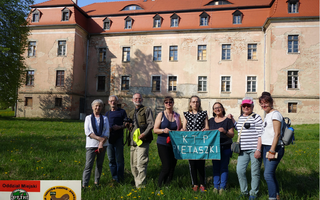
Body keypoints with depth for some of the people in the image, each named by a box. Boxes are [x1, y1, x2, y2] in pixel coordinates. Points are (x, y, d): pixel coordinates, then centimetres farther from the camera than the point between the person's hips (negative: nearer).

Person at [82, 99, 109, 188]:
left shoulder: (105, 118, 8)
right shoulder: (88, 118, 4)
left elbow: (107, 132, 0)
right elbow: (87, 132, -7)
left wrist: (102, 143, -13)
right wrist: (99, 138, -16)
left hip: (103, 145, 2)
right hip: (91, 145, -2)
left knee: (99, 164, 9)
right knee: (88, 165, -5)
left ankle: (96, 182, 22)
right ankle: (84, 185, -1)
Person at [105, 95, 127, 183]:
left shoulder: (122, 112, 5)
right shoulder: (107, 113, 17)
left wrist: (120, 127, -14)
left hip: (118, 138, -4)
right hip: (109, 138, 4)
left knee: (119, 158, -2)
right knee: (111, 159, 6)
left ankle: (120, 177, 8)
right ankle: (114, 176, 16)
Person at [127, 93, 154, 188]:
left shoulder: (147, 110, 6)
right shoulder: (131, 113, 25)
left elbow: (151, 124, -4)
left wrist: (144, 134, -18)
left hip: (143, 141, -6)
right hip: (133, 141, 6)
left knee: (141, 164, -13)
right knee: (133, 165, 8)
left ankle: (141, 185, -9)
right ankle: (136, 183, 20)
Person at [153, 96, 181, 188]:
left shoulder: (177, 116, 11)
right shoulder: (161, 115, 2)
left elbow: (180, 129, 19)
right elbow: (155, 130, -3)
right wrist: (163, 130, -21)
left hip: (174, 144, 4)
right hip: (163, 144, -4)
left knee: (172, 166, 6)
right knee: (167, 166, -12)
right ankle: (159, 185, 4)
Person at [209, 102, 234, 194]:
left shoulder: (228, 120, 0)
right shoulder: (211, 121, 13)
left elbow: (232, 135, -3)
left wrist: (225, 131, -21)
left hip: (225, 147, -3)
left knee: (224, 167, 2)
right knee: (215, 167, 7)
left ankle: (222, 187, 12)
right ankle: (216, 186, 17)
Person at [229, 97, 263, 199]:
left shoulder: (256, 117, -6)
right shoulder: (240, 117, 14)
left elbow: (260, 134, -11)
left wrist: (258, 150, -17)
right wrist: (232, 120, 20)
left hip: (254, 149, -6)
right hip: (243, 150, 6)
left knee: (255, 172, 5)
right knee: (240, 171, 5)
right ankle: (244, 192, 22)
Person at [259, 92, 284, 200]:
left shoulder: (275, 114, -10)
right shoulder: (267, 115, 16)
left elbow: (277, 134, -17)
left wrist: (272, 151, -20)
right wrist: (260, 149, 16)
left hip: (274, 148, -9)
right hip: (265, 147, 9)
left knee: (268, 174, -12)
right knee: (271, 175, 12)